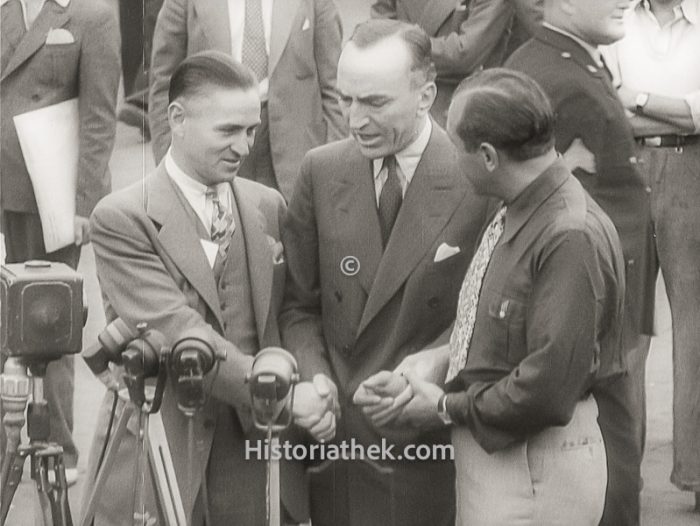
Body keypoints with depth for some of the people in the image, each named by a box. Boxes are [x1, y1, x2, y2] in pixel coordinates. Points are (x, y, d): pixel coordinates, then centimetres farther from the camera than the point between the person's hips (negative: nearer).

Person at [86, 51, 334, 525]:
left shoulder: (270, 208, 9)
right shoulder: (121, 219, -8)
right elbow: (174, 329, -18)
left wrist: (311, 388, -6)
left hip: (257, 461, 4)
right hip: (157, 464, -4)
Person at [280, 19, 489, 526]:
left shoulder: (479, 180, -11)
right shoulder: (322, 171, 3)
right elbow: (299, 304, 9)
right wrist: (316, 384, -7)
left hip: (430, 450, -3)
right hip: (335, 440, 4)